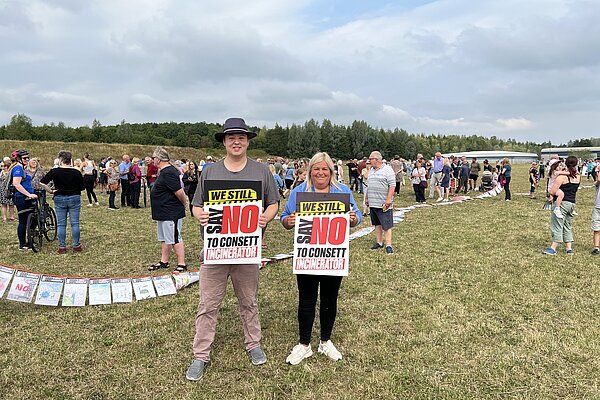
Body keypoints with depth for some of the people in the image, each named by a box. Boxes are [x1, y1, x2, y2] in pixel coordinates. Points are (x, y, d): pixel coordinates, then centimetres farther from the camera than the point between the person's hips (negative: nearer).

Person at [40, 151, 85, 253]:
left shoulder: (54, 171, -7)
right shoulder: (76, 172, -5)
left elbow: (42, 183, -9)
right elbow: (83, 187, 2)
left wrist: (51, 191, 3)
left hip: (59, 199, 0)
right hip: (74, 198, 0)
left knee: (61, 224, 7)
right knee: (75, 223, 6)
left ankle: (62, 247, 9)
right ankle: (77, 246, 10)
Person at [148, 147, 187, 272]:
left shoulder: (168, 173, -22)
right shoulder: (165, 170, 12)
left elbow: (180, 192, -25)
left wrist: (184, 204, -9)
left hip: (171, 213, -11)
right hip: (163, 212, 11)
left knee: (174, 239, -4)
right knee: (164, 238, 18)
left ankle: (182, 264, 4)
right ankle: (164, 261, 30)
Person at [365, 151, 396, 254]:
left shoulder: (387, 170, -8)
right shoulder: (371, 170, 16)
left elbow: (392, 185, -13)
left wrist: (388, 199, -20)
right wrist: (366, 197, 21)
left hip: (383, 204, -7)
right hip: (372, 203, 8)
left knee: (386, 226, -4)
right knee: (377, 224, 13)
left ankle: (388, 245, 0)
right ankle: (379, 242, 22)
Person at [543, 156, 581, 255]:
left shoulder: (562, 177, -14)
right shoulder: (578, 176, 3)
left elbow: (552, 192, -17)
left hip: (562, 203, -6)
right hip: (572, 203, 6)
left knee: (557, 226, -3)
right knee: (568, 226, 16)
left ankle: (553, 248, -2)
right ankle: (569, 248, 17)